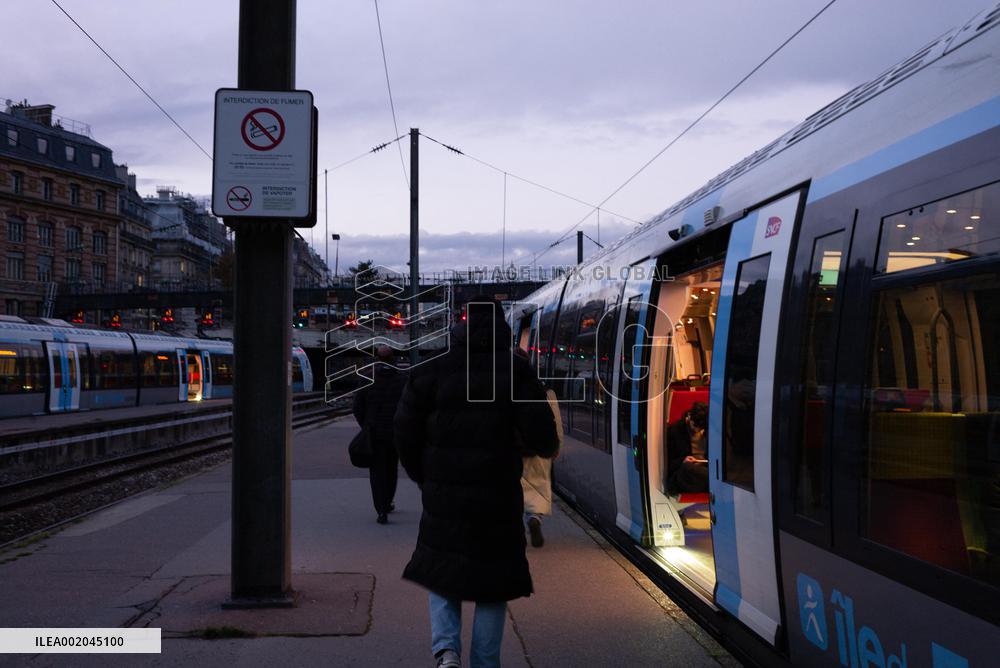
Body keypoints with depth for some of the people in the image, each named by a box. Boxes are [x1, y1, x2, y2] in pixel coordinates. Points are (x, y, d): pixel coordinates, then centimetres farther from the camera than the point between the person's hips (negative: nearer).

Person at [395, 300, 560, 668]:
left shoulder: (430, 372, 1)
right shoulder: (516, 372, -3)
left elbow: (405, 434, -1)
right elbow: (541, 436, -11)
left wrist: (425, 479, 13)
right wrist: (546, 447, 13)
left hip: (443, 496, 1)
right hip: (497, 498, -1)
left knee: (443, 570, 16)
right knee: (492, 584, 12)